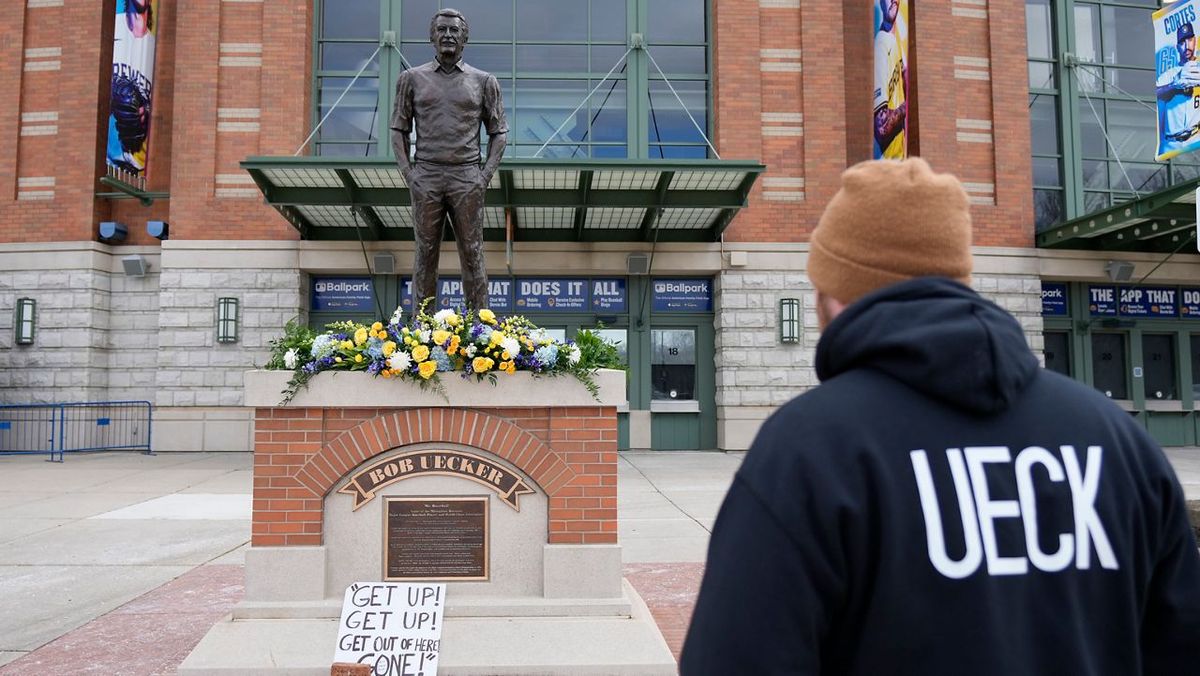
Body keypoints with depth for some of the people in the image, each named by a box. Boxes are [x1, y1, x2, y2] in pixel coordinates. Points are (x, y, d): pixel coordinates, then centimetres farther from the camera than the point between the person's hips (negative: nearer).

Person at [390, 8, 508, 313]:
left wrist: (486, 175, -4)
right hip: (426, 177, 1)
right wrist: (408, 174, -2)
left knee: (472, 254, 0)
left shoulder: (484, 81, 8)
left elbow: (499, 133, 8)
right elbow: (399, 130, 10)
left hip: (467, 178, 0)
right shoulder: (412, 78, 9)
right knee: (425, 254, 2)